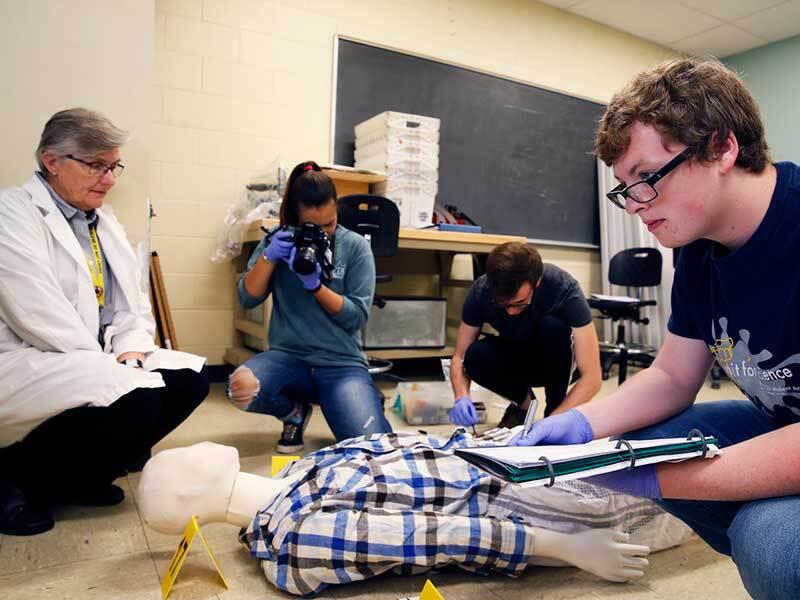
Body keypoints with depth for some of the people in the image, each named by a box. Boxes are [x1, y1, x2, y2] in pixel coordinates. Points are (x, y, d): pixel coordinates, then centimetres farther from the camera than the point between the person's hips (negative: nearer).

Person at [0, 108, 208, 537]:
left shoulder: (105, 222, 14)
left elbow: (134, 305, 13)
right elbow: (37, 313, -20)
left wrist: (129, 352, -7)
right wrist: (108, 365, -19)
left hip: (96, 360, 8)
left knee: (189, 379, -8)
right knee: (133, 400, -31)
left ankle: (80, 476, 5)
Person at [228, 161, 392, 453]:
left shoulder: (355, 246, -2)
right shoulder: (279, 240, 6)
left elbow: (357, 317, -6)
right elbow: (248, 298, 1)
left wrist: (314, 284, -20)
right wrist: (269, 256, -15)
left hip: (342, 363, -2)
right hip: (289, 356, 2)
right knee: (241, 386, -31)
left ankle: (367, 401, 16)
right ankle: (295, 411, 5)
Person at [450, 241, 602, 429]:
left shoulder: (564, 289, -32)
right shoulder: (481, 291, -25)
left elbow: (592, 377, -33)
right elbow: (460, 357, -17)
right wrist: (462, 397, -37)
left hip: (554, 359, -1)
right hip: (515, 360, 2)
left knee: (552, 326, -34)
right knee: (476, 356, -30)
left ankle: (554, 410, -12)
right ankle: (523, 401, -1)